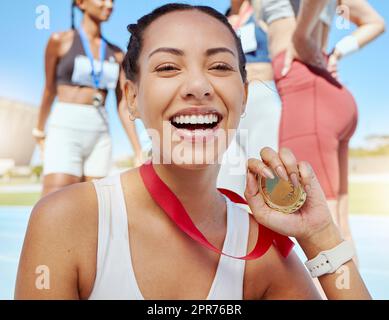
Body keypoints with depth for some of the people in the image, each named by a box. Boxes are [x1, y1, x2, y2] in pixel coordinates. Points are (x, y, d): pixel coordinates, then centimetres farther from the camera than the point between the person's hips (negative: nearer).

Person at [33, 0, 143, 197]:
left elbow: (123, 106, 8)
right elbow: (49, 90, 11)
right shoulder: (60, 40, 3)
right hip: (65, 130, -4)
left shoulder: (116, 54, 11)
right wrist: (39, 131, 22)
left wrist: (138, 152, 3)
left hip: (100, 135, 4)